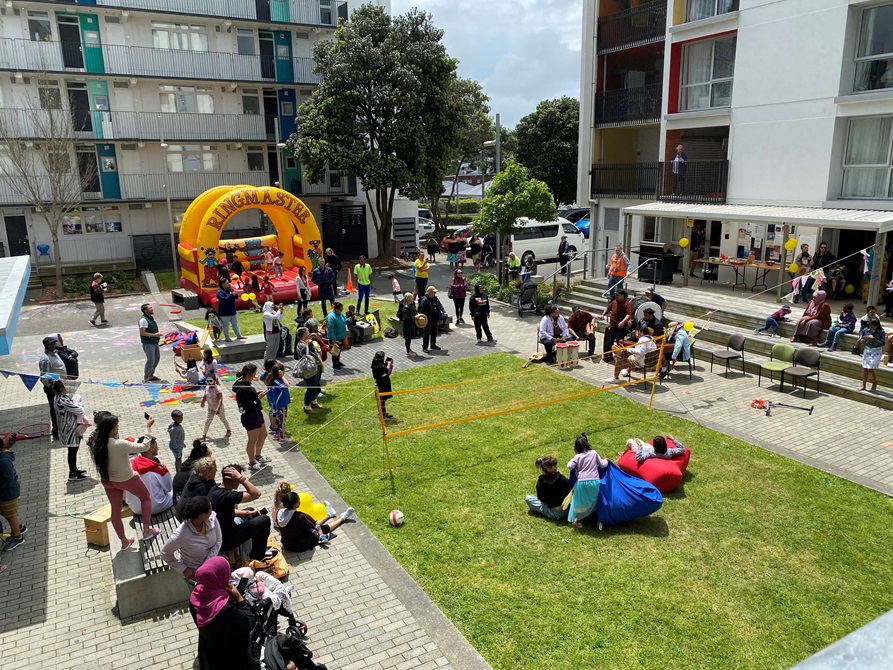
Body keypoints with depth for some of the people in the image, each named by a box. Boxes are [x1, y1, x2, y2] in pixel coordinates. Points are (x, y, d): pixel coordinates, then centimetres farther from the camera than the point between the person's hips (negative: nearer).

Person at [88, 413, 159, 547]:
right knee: (146, 497, 22)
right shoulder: (120, 445, -34)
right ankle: (146, 531, 25)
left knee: (116, 510, 21)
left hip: (107, 481, 5)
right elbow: (145, 447, -27)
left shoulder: (94, 444, -15)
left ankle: (124, 541, 36)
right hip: (126, 480, -5)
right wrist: (148, 427, -22)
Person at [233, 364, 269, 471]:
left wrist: (258, 394, -2)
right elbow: (247, 406, -27)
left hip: (256, 414, 10)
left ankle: (258, 456, 43)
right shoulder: (242, 389, -26)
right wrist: (259, 398, -23)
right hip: (250, 417, -10)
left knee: (263, 435, 24)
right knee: (253, 440, 9)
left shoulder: (247, 384, 2)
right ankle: (252, 462, 28)